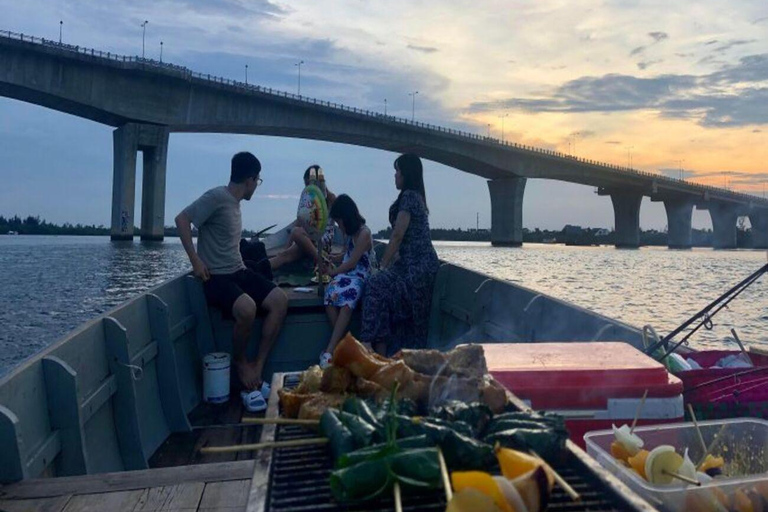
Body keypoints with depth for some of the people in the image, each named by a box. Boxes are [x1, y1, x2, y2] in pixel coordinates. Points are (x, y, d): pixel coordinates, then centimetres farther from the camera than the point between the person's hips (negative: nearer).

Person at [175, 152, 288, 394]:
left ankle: (258, 365, -6)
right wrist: (195, 260, -19)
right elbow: (182, 220, -16)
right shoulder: (217, 197, -11)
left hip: (239, 271, 9)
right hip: (216, 276, -8)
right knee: (247, 308, -33)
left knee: (279, 300, -11)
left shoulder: (235, 202, 15)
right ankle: (240, 363, -5)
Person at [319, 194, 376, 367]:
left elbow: (352, 263, -9)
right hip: (345, 274, 6)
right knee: (331, 294, -30)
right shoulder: (351, 232, 18)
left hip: (360, 275, -6)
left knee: (346, 300, -37)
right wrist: (332, 258, 28)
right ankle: (342, 344, -30)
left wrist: (331, 272, -1)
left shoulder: (364, 233, -7)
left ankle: (330, 350, -39)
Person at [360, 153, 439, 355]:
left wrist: (383, 264, -7)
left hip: (416, 266, -9)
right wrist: (390, 262, 12)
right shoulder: (415, 196, 20)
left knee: (377, 286, -18)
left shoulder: (409, 196, -10)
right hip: (416, 263, 9)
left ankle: (381, 353, -18)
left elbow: (397, 235, -13)